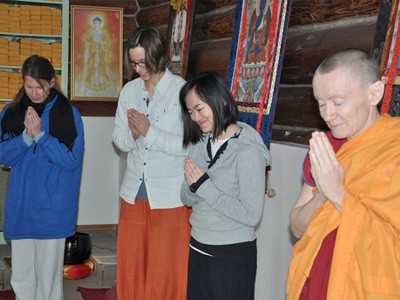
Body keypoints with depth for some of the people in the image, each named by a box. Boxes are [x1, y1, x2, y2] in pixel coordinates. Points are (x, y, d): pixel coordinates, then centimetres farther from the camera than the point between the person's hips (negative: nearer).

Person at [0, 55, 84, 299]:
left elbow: (72, 160, -11)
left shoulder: (68, 114, -6)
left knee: (48, 273, 5)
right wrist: (26, 136, -15)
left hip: (52, 208, -3)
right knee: (20, 275, 11)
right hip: (20, 206, 4)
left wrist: (41, 135, -19)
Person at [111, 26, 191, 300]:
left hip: (170, 196, -5)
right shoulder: (129, 90, 6)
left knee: (166, 272, 4)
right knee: (130, 268, 11)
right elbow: (119, 140, 6)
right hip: (134, 192, 5)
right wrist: (133, 134, -15)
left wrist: (149, 132, -20)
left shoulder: (182, 90, -10)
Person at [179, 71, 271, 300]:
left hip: (232, 256, -6)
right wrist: (193, 185, -15)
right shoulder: (199, 143, 3)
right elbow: (187, 199, 7)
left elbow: (252, 215, -22)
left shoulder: (248, 151, -18)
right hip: (198, 249, 6)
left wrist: (204, 185, -20)